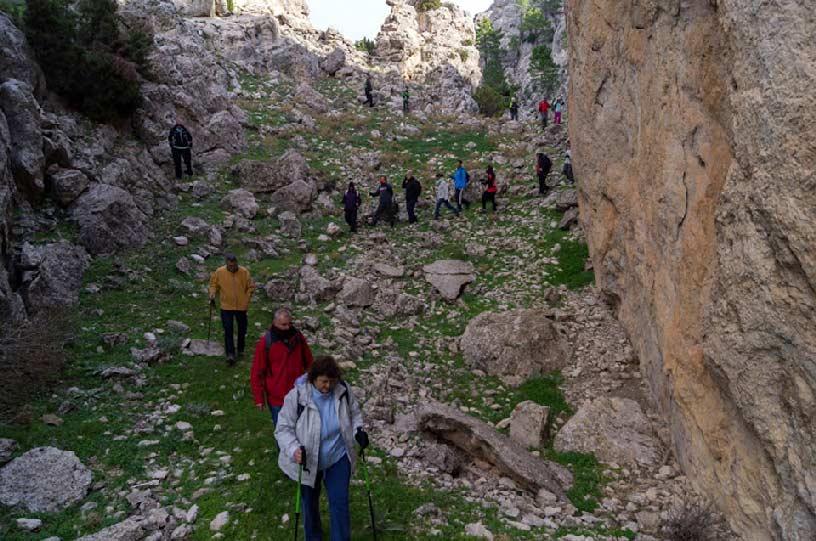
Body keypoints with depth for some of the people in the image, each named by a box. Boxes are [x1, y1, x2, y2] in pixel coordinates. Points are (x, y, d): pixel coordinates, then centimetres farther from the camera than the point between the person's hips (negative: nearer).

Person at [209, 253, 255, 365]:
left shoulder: (244, 272, -11)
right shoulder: (219, 272, -11)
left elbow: (251, 286, 1)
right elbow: (213, 283, 6)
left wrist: (246, 298, -6)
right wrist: (212, 293, -12)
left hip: (241, 306, 1)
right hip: (226, 306, -1)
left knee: (242, 329, 15)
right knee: (228, 330, -6)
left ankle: (241, 349, 36)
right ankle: (230, 354, -3)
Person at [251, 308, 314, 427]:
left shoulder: (298, 337, -4)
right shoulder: (265, 342, -13)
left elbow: (309, 362, 7)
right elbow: (256, 373, -8)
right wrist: (259, 399, -7)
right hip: (277, 399, -3)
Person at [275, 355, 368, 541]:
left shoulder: (343, 390, -15)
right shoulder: (297, 396, -24)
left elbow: (354, 412, 3)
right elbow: (283, 428, -16)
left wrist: (358, 430, -15)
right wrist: (294, 449, -33)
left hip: (338, 458, 1)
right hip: (308, 462, -1)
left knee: (340, 503, 3)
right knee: (309, 503, 21)